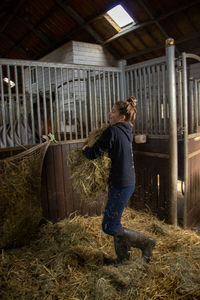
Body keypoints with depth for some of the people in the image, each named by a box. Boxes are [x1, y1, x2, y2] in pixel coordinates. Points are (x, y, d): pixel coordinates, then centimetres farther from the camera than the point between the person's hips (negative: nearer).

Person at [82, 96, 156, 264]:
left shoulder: (113, 131, -18)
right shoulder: (127, 131, 9)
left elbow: (94, 153, -17)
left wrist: (85, 149, 5)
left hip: (121, 185, -9)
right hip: (129, 181, 9)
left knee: (109, 227, 1)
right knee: (114, 222, 20)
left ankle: (146, 243, 11)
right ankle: (122, 257, 32)